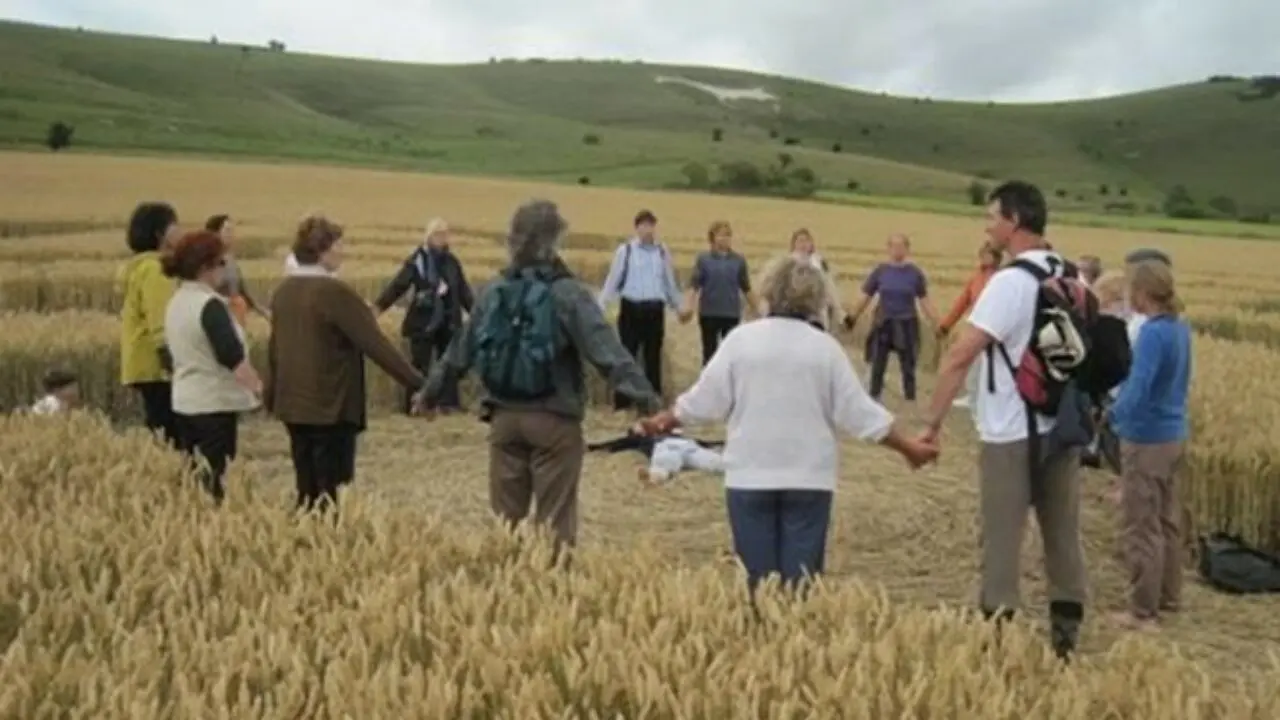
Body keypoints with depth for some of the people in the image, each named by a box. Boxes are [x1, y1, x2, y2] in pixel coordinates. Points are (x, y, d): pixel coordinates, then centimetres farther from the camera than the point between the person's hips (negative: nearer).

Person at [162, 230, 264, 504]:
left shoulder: (176, 302, 11)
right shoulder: (210, 304, -17)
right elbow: (232, 356, -22)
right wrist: (260, 388, -15)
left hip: (184, 401, 9)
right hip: (214, 404, -9)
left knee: (193, 478, 14)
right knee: (213, 481, -3)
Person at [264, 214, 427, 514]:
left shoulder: (284, 291, 8)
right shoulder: (335, 292, -16)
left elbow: (274, 346, 19)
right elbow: (375, 344, -17)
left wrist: (271, 394, 31)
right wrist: (418, 382, -14)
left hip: (293, 406, 8)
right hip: (332, 408, -8)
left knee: (307, 494, 13)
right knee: (327, 496, -2)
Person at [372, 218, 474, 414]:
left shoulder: (452, 261, 7)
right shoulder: (416, 261, -7)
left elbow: (463, 291, 14)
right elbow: (398, 285, -12)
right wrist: (378, 306, -22)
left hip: (448, 321, 4)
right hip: (423, 320, -4)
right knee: (420, 364, 0)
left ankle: (449, 401, 16)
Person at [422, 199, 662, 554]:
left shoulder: (494, 292, 3)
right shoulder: (568, 294, -12)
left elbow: (461, 350, 12)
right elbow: (609, 352, -20)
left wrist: (431, 391, 27)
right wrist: (648, 400, -22)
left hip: (504, 418, 4)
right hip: (554, 421, -4)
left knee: (505, 519, 15)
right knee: (554, 521, 5)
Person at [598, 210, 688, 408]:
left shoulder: (662, 252, 6)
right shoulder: (625, 250, -3)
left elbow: (670, 282, 16)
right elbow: (613, 281, -3)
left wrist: (680, 306, 18)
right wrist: (599, 307, -10)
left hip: (655, 310, 3)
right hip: (631, 308, -3)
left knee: (653, 356, 11)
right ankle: (621, 403, 7)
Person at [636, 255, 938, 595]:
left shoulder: (741, 339, -4)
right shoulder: (825, 346, -3)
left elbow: (705, 401, -1)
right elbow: (858, 412, -3)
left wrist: (663, 421, 17)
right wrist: (908, 447, 9)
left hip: (750, 476, 0)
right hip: (809, 478, 0)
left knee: (758, 577, 8)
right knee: (800, 578, 6)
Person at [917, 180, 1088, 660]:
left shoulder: (1010, 282, -17)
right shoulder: (1071, 278, 6)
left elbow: (959, 357, -21)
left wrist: (932, 423, -16)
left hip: (1013, 434, -7)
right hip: (1064, 426, 7)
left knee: (1003, 538, 2)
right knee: (1062, 532, 15)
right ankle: (1065, 631, 24)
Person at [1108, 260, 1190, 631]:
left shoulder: (1152, 333, -22)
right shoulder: (1181, 328, 5)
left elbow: (1137, 390, -28)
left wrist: (1115, 414, -11)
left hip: (1146, 440, -9)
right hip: (1174, 436, 9)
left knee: (1140, 529, 1)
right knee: (1167, 521, 19)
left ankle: (1143, 612, 9)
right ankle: (1168, 598, 30)